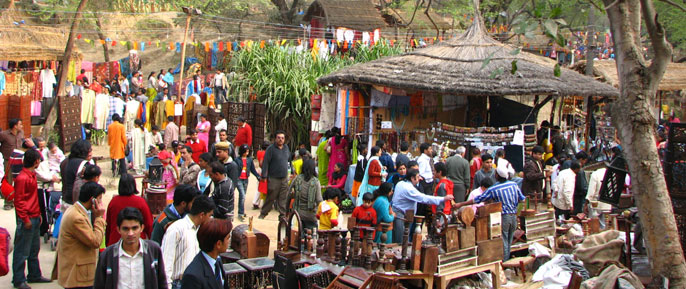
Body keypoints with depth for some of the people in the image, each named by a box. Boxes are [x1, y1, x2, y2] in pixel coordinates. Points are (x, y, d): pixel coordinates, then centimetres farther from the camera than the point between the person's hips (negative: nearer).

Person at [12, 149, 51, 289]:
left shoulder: (32, 175, 12)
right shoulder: (22, 178, -17)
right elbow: (19, 201, -17)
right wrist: (25, 219, -18)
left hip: (34, 218, 10)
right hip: (26, 220, -10)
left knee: (34, 249, 17)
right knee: (22, 251, 0)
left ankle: (34, 275, 28)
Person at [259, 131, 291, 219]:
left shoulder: (286, 147, 11)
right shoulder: (271, 149, -7)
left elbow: (289, 160, 22)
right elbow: (265, 162, -10)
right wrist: (264, 176, -15)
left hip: (285, 178, 5)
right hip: (273, 178, -5)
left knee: (283, 198, 5)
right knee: (271, 197, 0)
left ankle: (282, 214, 11)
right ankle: (263, 213, 13)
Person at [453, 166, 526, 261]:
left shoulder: (493, 189, -10)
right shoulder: (514, 184, 0)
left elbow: (477, 200, -7)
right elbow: (522, 199, 8)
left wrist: (461, 204, 1)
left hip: (503, 217, -5)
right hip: (514, 216, 5)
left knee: (503, 243, 2)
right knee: (509, 242, 14)